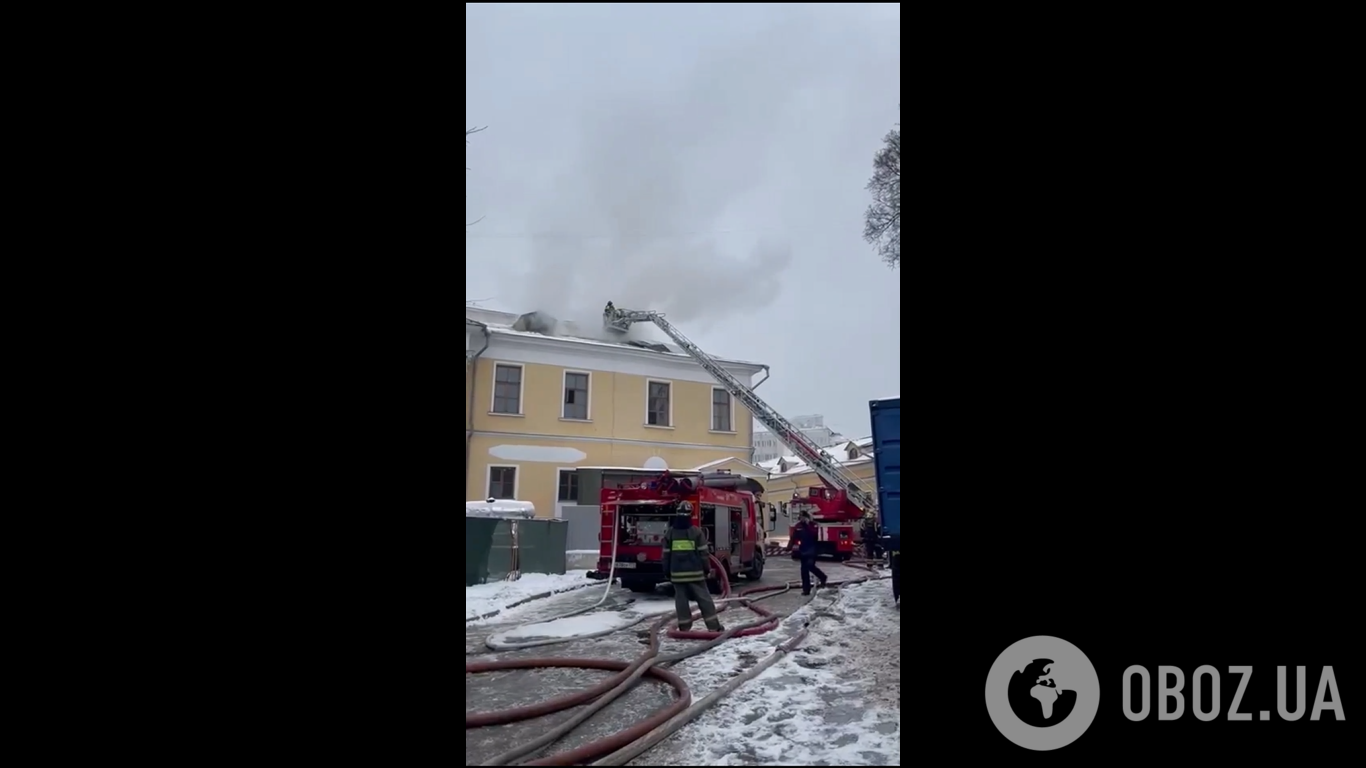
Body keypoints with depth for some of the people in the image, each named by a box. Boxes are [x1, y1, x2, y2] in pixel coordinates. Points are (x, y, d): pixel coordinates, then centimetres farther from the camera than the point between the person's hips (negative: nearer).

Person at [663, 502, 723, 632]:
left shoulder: (670, 532, 3)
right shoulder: (696, 531, -4)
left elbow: (666, 554, 6)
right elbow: (703, 553, -2)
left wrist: (667, 571, 14)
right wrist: (706, 569, 8)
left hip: (677, 572, 2)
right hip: (695, 572, -2)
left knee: (681, 600, 5)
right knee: (704, 598, 3)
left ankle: (684, 627, 5)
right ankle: (714, 626, 5)